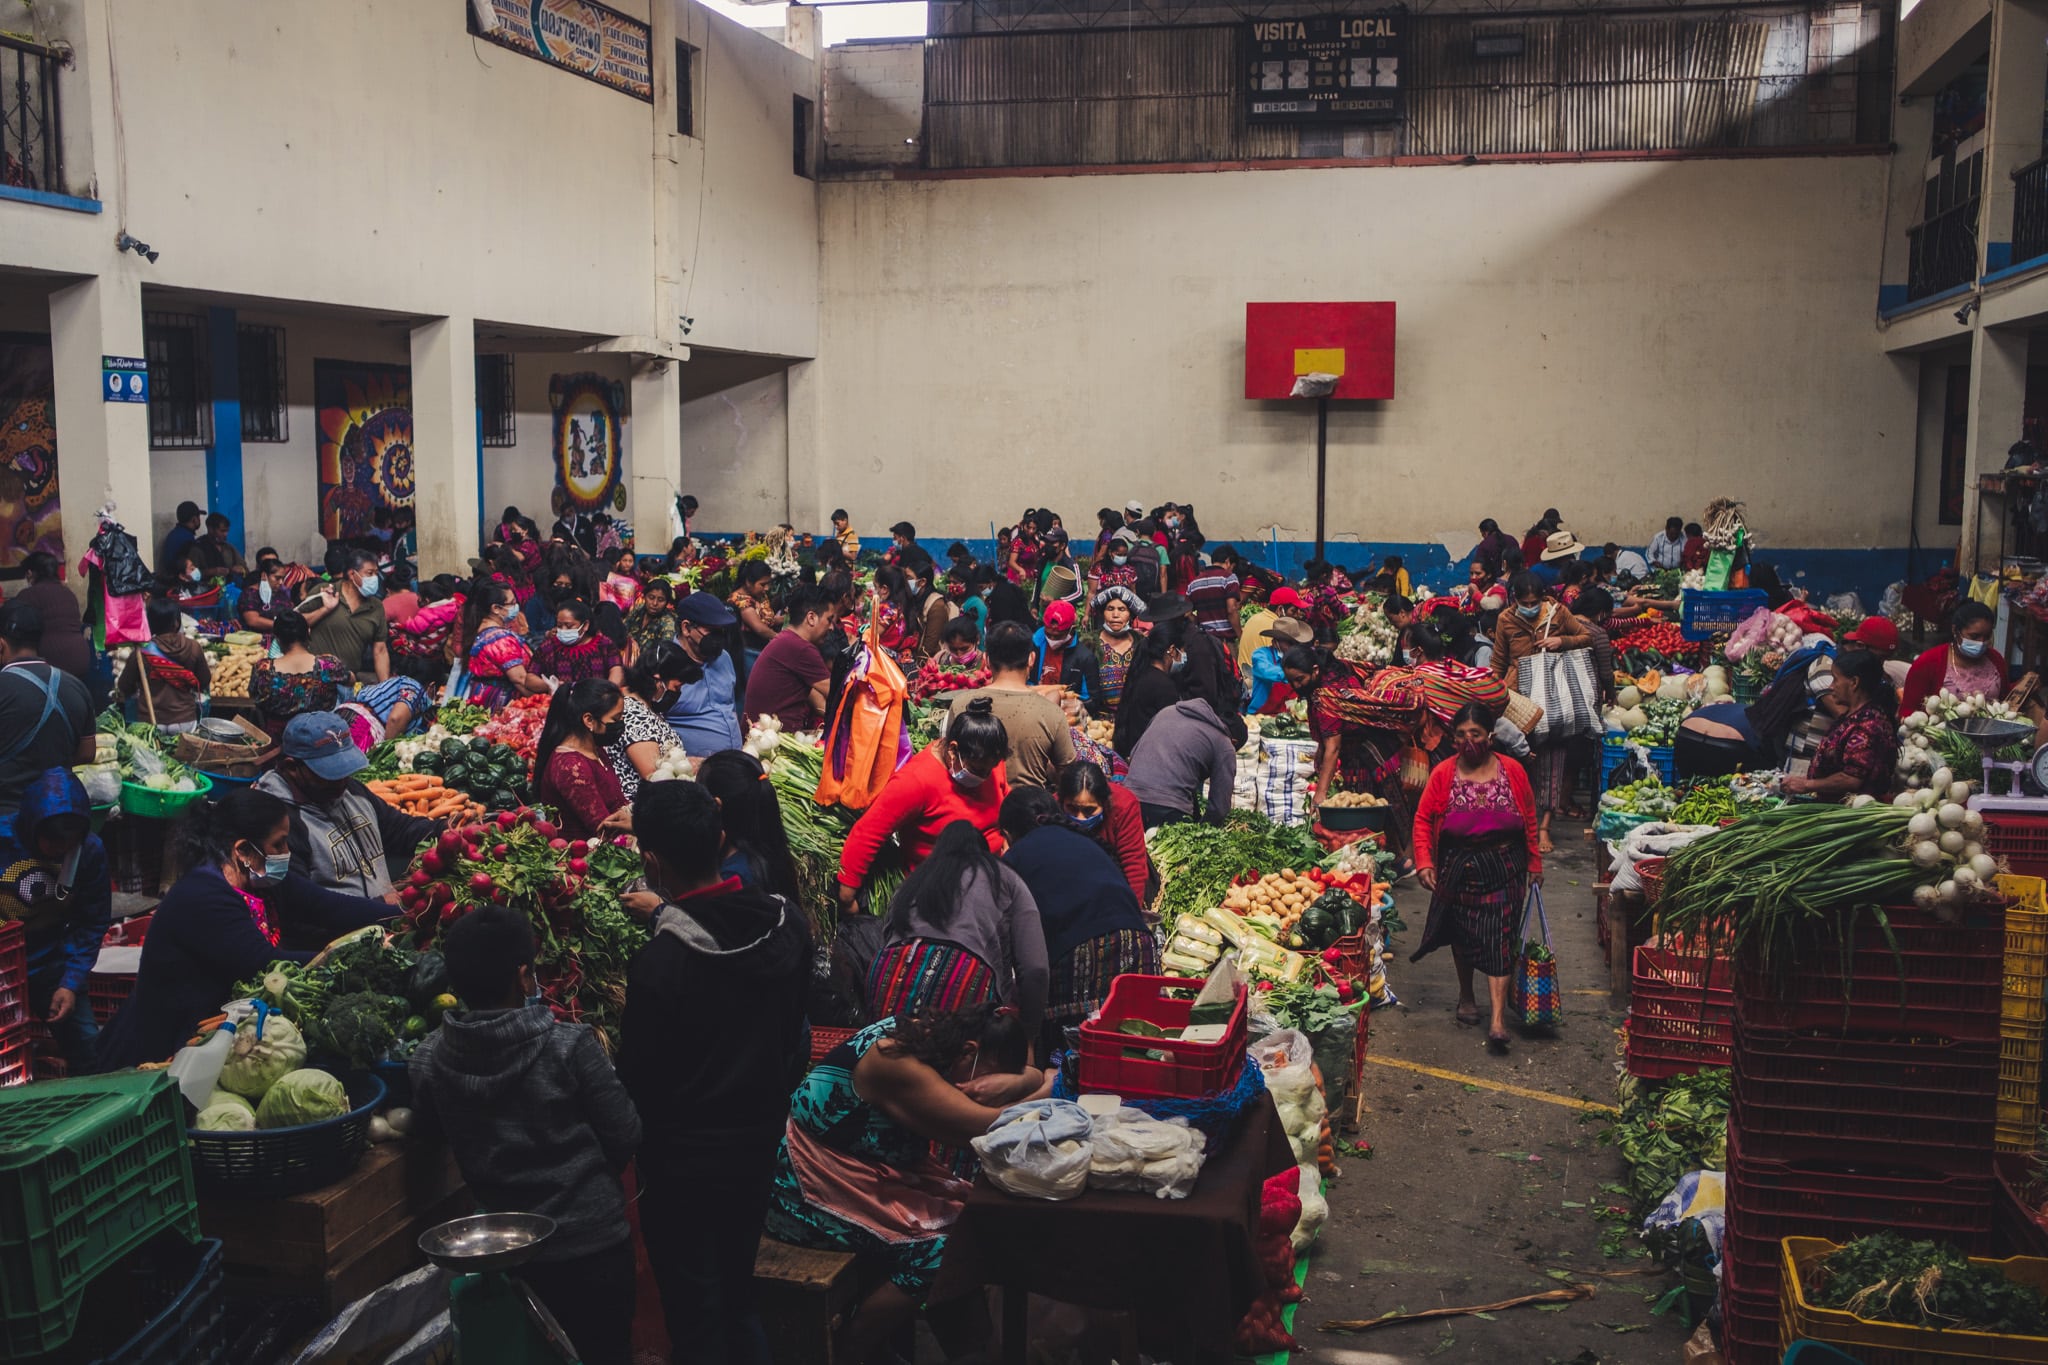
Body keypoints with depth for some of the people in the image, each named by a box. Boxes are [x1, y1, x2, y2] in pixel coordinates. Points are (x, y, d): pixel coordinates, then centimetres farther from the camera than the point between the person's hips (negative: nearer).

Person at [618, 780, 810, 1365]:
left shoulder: (657, 964, -27)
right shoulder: (788, 923, -10)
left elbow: (639, 1081, -16)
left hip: (686, 1158, -6)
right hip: (763, 1138, 6)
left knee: (696, 1316, 11)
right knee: (739, 1295, 24)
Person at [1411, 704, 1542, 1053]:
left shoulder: (1513, 772, -3)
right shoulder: (1443, 774, -4)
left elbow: (1530, 822, 5)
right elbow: (1423, 819, -3)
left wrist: (1535, 865, 8)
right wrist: (1424, 862, -14)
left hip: (1504, 869, -1)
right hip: (1458, 870, 1)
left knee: (1499, 938, -7)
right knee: (1462, 935, 15)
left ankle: (1498, 1019, -10)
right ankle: (1466, 995, 39)